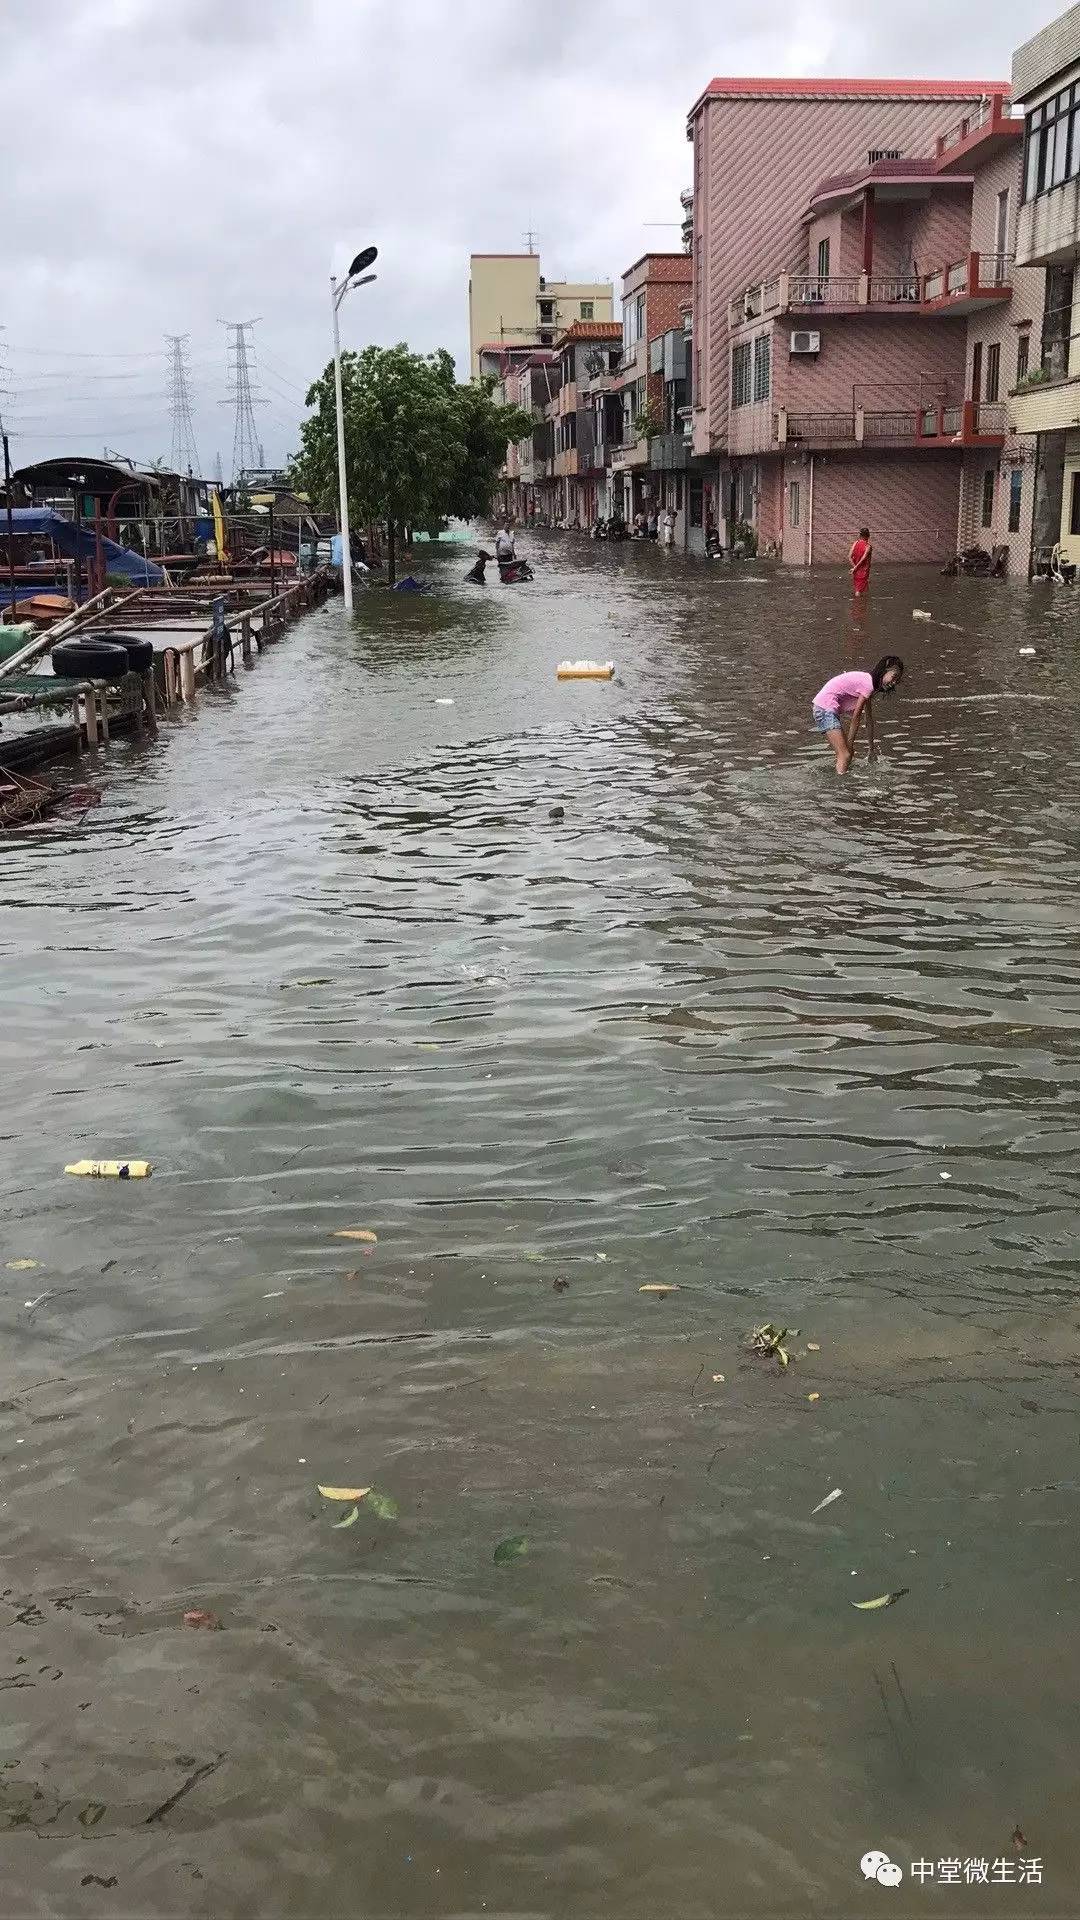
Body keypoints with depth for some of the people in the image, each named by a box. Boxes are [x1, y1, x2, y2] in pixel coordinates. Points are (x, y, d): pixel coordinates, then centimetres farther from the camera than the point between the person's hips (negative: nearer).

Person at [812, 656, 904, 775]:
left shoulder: (868, 682, 13)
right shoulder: (868, 685, -17)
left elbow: (869, 718, 19)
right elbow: (856, 717, -13)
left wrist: (870, 745, 22)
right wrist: (850, 744, -5)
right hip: (825, 708, -10)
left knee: (847, 753, 12)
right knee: (845, 755, -16)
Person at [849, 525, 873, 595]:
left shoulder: (855, 543, -4)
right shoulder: (868, 546, -15)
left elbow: (850, 557, -11)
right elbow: (863, 558, -20)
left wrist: (854, 566, -9)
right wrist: (856, 567, -14)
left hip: (856, 570, 4)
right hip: (864, 570, -4)